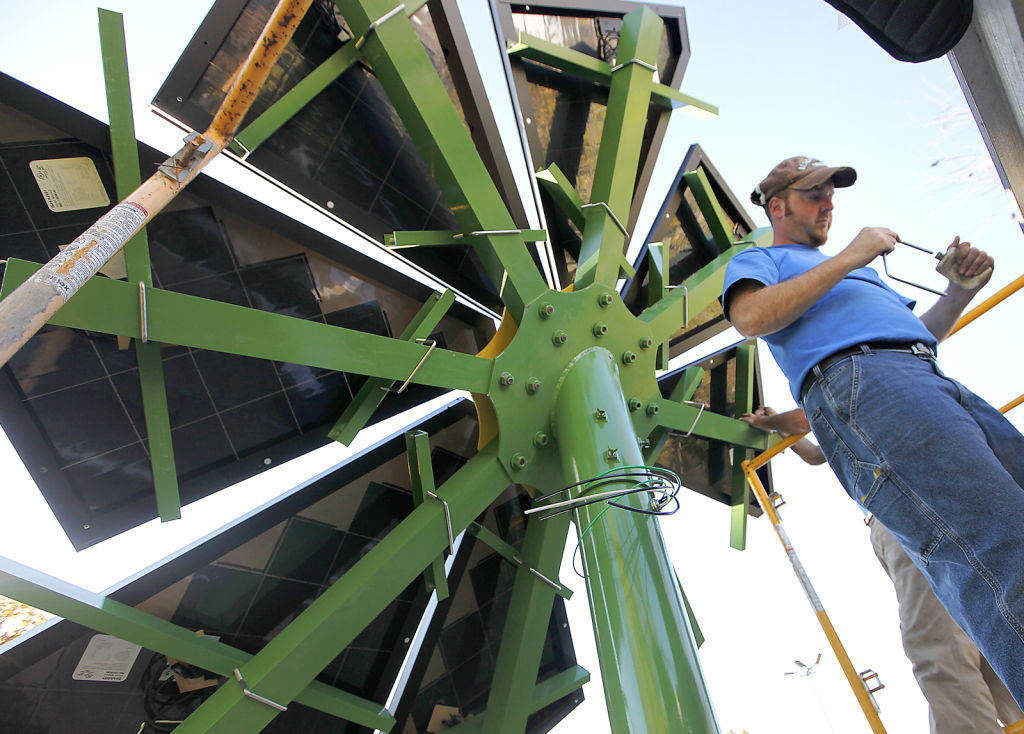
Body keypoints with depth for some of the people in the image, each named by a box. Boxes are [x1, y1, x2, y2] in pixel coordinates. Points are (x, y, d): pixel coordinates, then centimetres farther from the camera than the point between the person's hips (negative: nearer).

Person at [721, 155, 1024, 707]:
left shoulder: (858, 268, 42)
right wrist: (847, 258, 0)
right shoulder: (756, 260, 19)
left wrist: (962, 289, 20)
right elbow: (751, 317, -6)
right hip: (860, 380, -8)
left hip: (936, 381, 9)